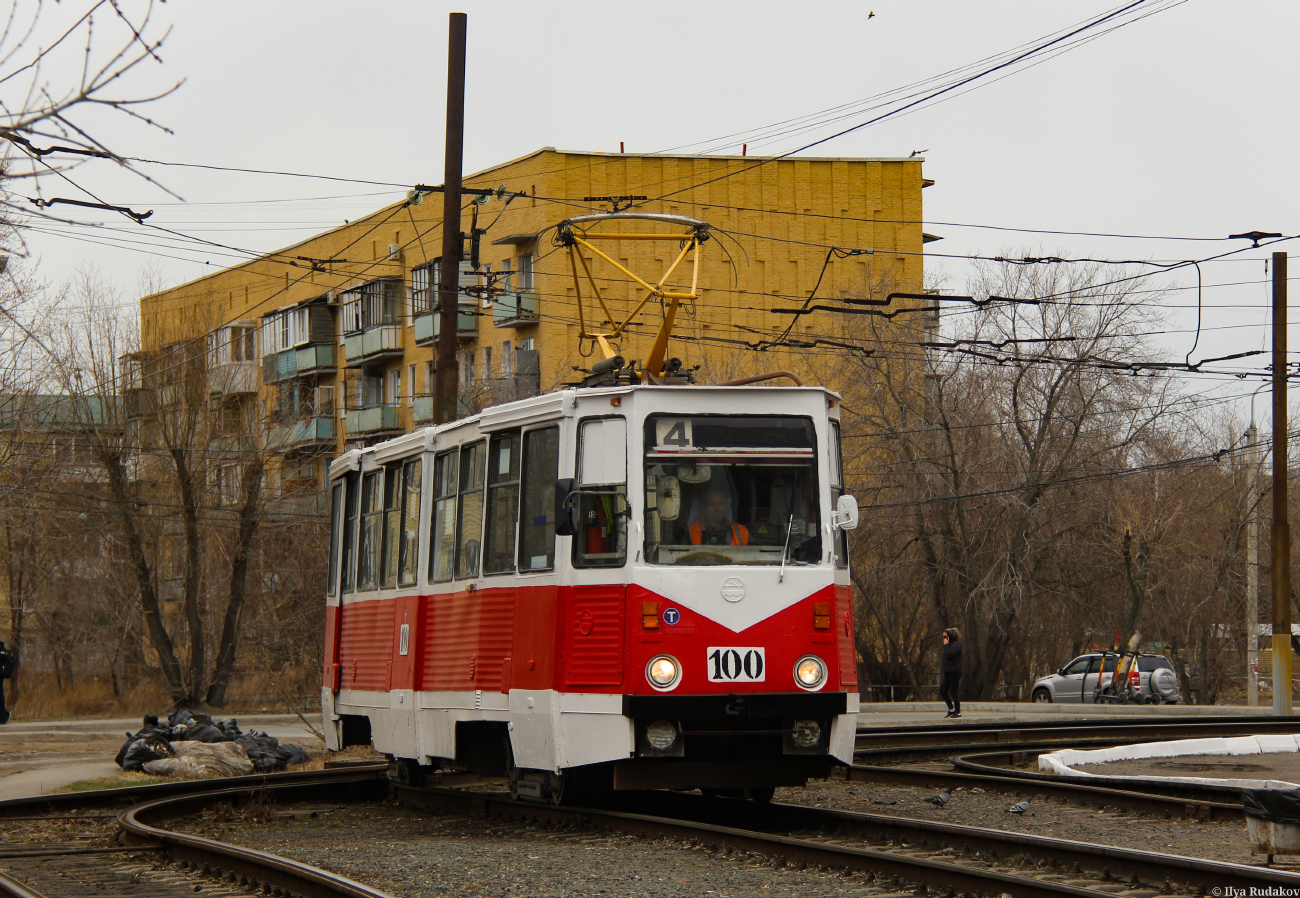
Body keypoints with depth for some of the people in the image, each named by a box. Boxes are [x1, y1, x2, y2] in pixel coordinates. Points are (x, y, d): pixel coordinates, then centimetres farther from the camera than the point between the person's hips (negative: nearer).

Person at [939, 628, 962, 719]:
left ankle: (958, 712, 3)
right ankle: (951, 709, 17)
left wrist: (946, 645, -18)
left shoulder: (956, 645, -12)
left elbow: (949, 655, -26)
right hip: (947, 672, 10)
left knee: (954, 691, -6)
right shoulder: (949, 645, 18)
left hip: (954, 672, -10)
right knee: (942, 690, 6)